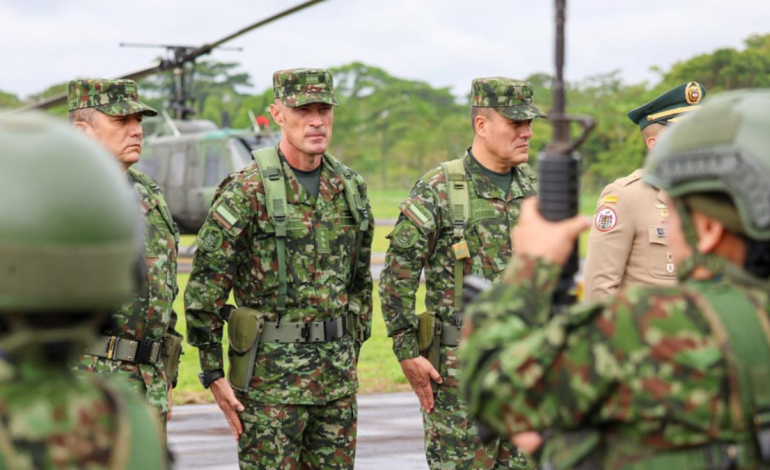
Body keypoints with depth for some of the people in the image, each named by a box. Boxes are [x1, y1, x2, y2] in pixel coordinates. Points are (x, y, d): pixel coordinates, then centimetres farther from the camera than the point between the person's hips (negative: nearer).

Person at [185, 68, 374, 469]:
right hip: (270, 372, -6)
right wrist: (213, 375, -10)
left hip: (337, 374, 6)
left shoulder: (350, 187, 8)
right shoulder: (247, 191, -11)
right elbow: (203, 289, -10)